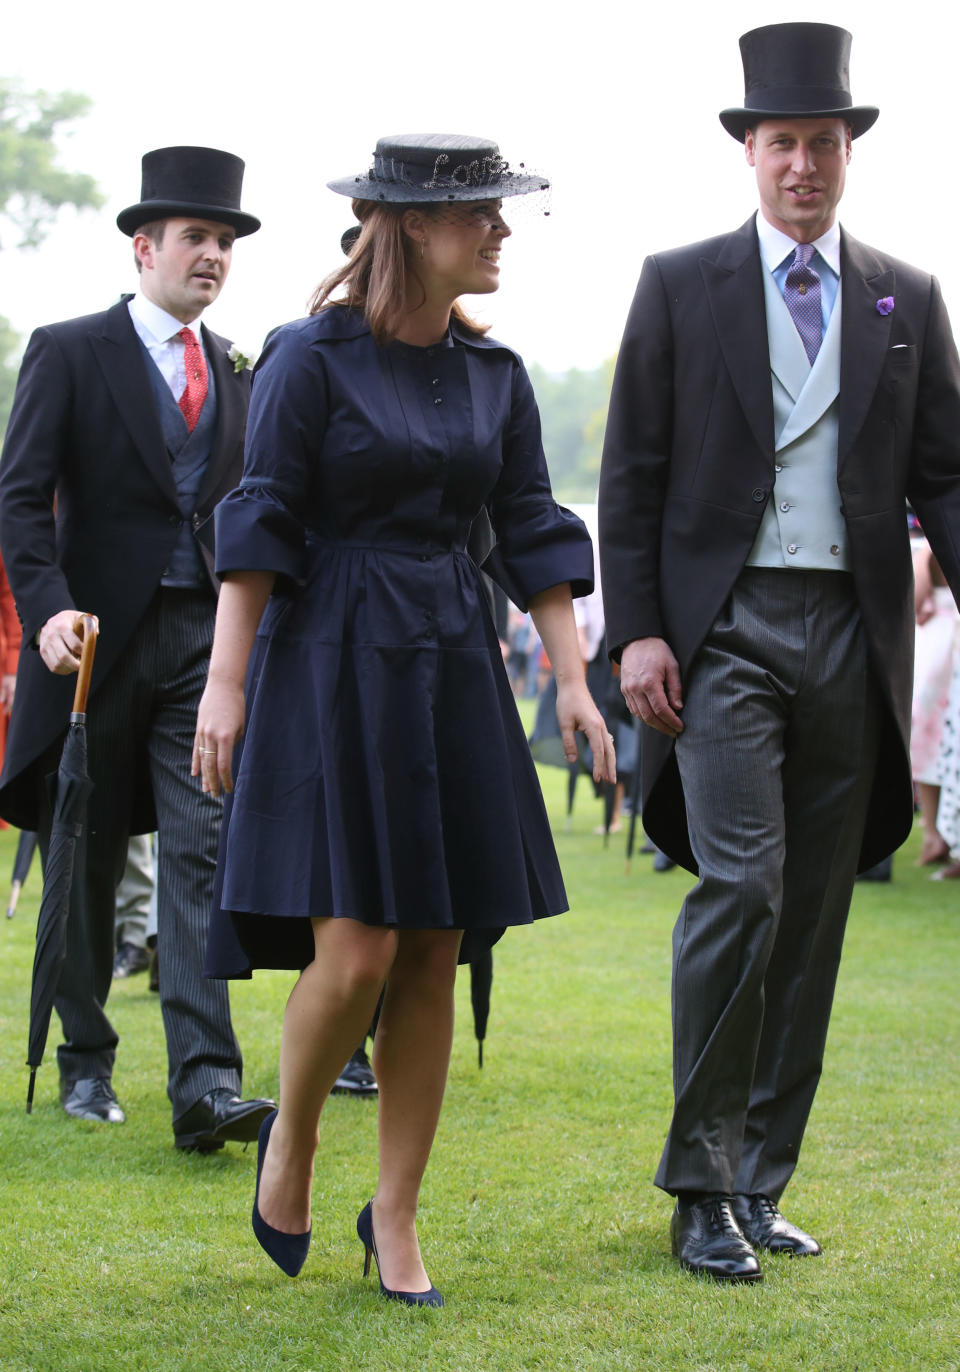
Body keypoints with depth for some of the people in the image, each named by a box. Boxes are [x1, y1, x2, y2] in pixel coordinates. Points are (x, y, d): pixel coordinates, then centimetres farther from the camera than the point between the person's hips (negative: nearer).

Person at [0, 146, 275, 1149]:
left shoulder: (238, 372, 13)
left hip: (208, 641, 3)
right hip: (98, 639, -3)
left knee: (203, 853, -10)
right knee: (87, 860, 8)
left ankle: (206, 1086, -17)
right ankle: (85, 1062, 23)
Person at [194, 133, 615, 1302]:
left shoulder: (494, 374, 9)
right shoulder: (311, 358, -7)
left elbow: (532, 533, 10)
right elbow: (260, 524, -8)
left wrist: (572, 679, 3)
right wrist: (227, 680, -13)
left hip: (451, 669, 5)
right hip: (330, 665, -5)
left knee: (435, 957, 2)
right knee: (355, 951, -12)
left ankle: (395, 1218, 12)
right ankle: (290, 1138, 16)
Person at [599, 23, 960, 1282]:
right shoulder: (680, 286, 5)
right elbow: (632, 473, 3)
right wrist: (636, 630, -6)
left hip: (854, 634, 3)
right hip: (724, 625, -3)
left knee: (812, 915, 6)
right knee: (740, 884, -15)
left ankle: (759, 1182, 15)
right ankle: (701, 1183, -6)